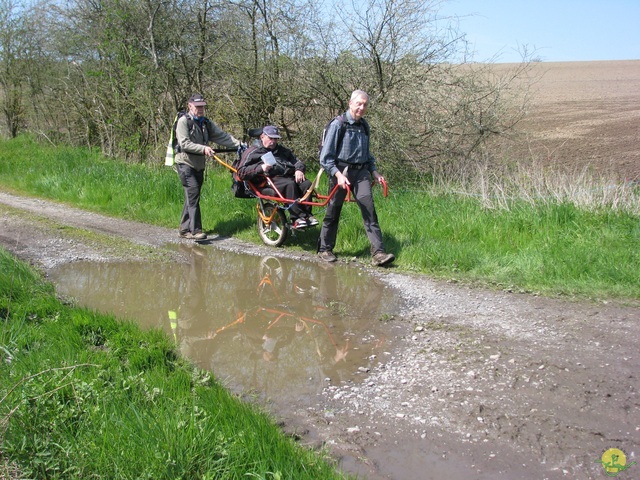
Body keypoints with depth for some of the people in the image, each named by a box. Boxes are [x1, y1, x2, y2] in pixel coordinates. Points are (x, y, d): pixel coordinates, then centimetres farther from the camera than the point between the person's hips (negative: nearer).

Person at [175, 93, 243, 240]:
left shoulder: (206, 123, 13)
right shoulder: (184, 121, -8)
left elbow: (222, 136, 4)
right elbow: (184, 144, -19)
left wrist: (239, 144, -8)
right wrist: (203, 148, -29)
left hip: (199, 165, 7)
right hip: (185, 163, -7)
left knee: (191, 197, 10)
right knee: (193, 193, -19)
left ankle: (184, 229, 18)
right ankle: (196, 230, -22)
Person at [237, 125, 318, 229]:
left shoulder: (282, 150, 33)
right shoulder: (253, 152, 13)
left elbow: (297, 161, 29)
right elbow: (241, 173, 3)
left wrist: (299, 170, 3)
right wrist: (260, 168, -12)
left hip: (289, 176, 6)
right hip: (270, 180, -5)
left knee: (307, 184, -25)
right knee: (290, 184, -35)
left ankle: (307, 215, -22)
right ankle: (297, 218, -38)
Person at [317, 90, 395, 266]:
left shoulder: (364, 126, 13)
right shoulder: (338, 124, -7)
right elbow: (326, 156, -11)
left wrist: (374, 172, 15)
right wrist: (338, 174, -22)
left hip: (361, 172, 5)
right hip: (341, 171, -5)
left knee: (369, 209, -9)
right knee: (333, 212, 5)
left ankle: (378, 253, -13)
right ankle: (324, 248, 23)